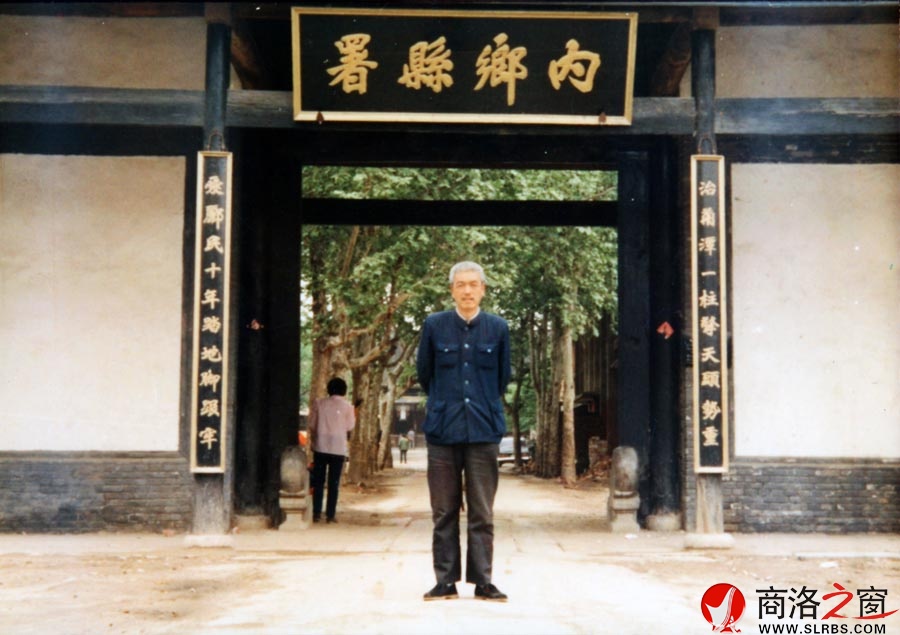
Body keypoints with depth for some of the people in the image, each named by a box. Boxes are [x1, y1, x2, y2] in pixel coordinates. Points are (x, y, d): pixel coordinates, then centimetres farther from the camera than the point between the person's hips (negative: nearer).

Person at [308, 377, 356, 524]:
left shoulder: (319, 403, 1)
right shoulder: (347, 406, -3)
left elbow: (312, 425, 4)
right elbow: (349, 427, 0)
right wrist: (354, 416, 16)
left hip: (320, 447, 1)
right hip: (338, 448, -1)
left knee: (318, 481, 8)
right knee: (333, 483, 4)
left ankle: (316, 513, 5)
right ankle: (330, 514, 2)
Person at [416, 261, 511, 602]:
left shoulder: (498, 328, 4)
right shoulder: (434, 325, 2)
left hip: (484, 430, 0)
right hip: (442, 429, 0)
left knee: (482, 512, 3)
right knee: (444, 512, 5)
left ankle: (482, 580, 9)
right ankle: (446, 580, 12)